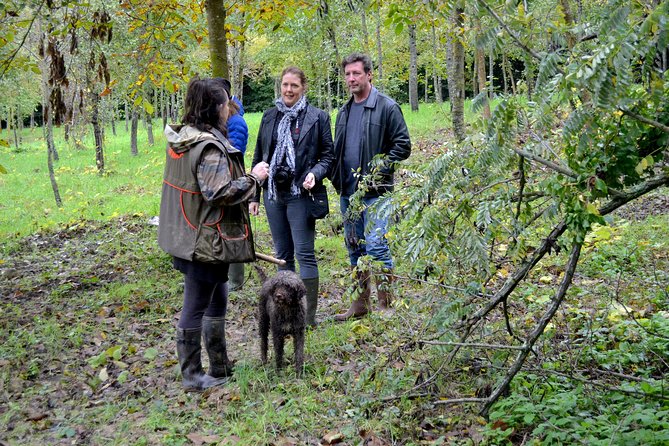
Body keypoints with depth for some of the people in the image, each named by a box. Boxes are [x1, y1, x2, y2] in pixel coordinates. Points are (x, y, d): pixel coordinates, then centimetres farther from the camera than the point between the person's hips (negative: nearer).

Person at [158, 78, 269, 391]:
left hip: (187, 236, 10)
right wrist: (253, 178, -15)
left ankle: (220, 367, 33)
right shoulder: (209, 147, -22)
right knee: (196, 307, 1)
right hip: (206, 242, -10)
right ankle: (192, 377, 14)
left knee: (216, 301, 21)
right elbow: (220, 192, -27)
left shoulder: (181, 139, 9)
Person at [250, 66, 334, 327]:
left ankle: (310, 314, -1)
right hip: (273, 194, 5)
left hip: (300, 195, -5)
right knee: (282, 254, 11)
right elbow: (259, 156, 15)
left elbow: (327, 155, 1)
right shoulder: (270, 117, 11)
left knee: (304, 254, -6)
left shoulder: (317, 117, -2)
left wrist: (315, 174, -19)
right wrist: (254, 195, 12)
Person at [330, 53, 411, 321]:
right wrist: (337, 178, 9)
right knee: (355, 247, 11)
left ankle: (385, 305, -2)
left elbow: (403, 146, -8)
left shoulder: (386, 107, -5)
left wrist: (379, 170, -14)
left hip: (374, 191, -7)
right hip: (347, 191, 7)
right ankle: (361, 302, 21)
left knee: (376, 246, -11)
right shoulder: (345, 112, 16)